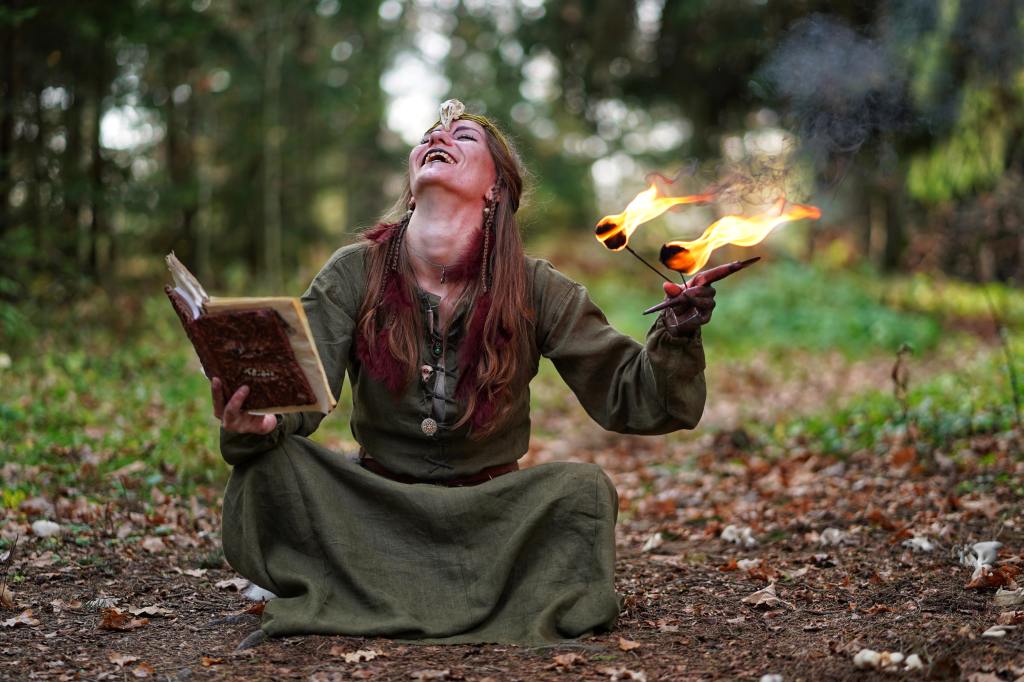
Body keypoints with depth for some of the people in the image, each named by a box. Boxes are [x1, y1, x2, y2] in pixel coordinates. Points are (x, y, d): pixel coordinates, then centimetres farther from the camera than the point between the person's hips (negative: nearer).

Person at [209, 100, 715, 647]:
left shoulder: (534, 289, -5)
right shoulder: (355, 274, -4)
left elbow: (629, 396, -4)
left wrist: (676, 338, -24)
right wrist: (254, 423, -37)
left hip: (493, 508, 0)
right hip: (377, 501, 0)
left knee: (583, 489, -27)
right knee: (267, 468, -24)